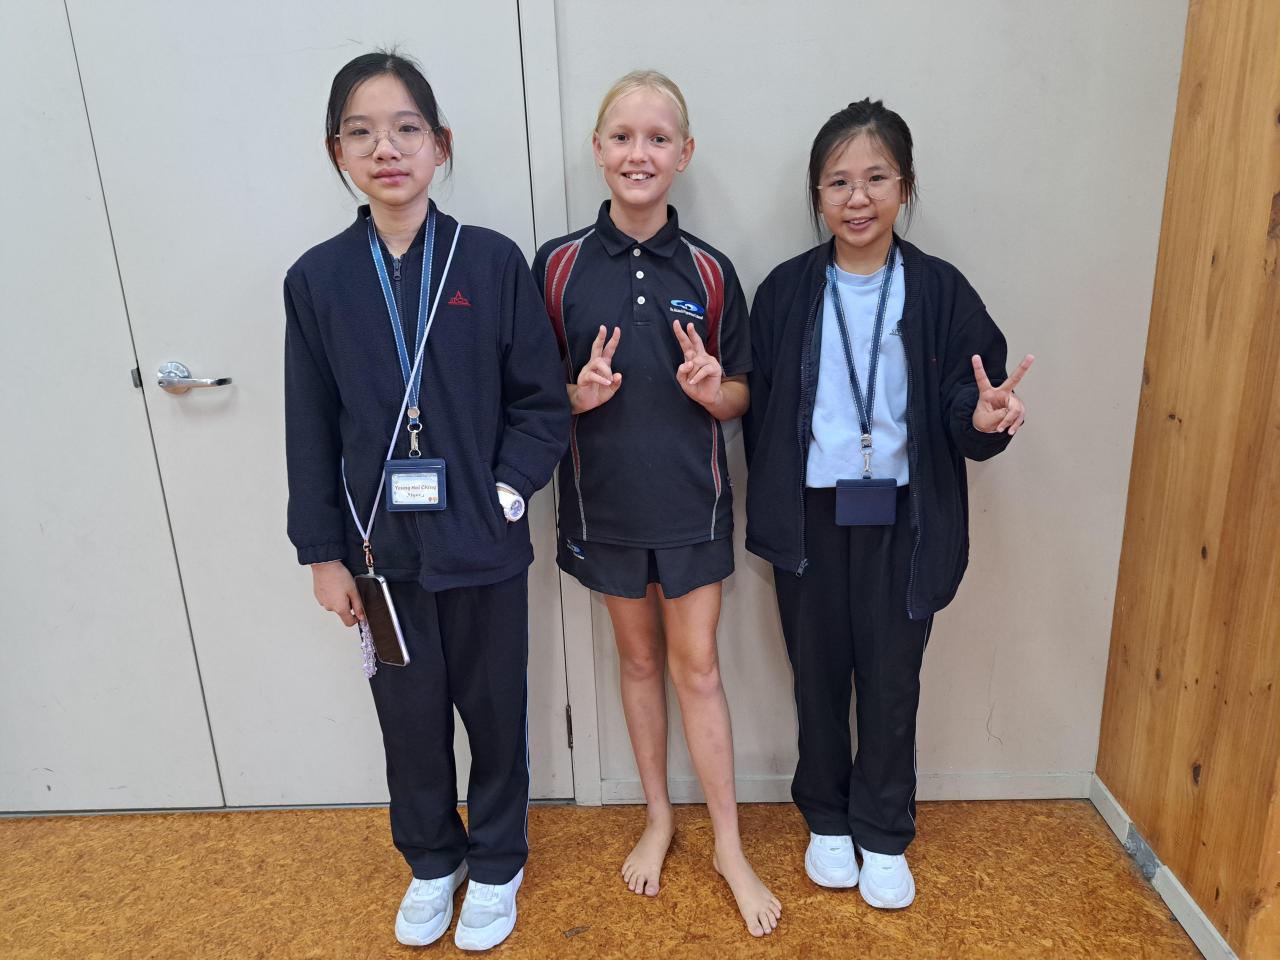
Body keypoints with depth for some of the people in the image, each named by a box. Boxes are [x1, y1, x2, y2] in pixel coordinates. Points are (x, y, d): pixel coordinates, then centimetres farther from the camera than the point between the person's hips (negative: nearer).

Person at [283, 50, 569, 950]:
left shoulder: (494, 261, -7)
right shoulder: (318, 278, -1)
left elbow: (541, 401, -3)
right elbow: (312, 429, 2)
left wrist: (507, 490, -14)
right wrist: (324, 552, 2)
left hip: (483, 546, -1)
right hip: (380, 548, 2)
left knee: (495, 710, 14)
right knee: (409, 715, 17)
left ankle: (496, 863, 39)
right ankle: (431, 862, 43)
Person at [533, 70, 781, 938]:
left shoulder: (710, 271, -4)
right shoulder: (558, 265, -5)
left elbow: (740, 397, 2)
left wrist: (712, 389, -20)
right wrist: (580, 394, -20)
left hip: (691, 500, 0)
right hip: (605, 500, 1)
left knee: (698, 668, 7)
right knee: (639, 659, 16)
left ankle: (730, 846, 25)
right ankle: (659, 817, 37)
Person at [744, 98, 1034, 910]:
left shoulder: (940, 291, -4)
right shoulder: (787, 291, -2)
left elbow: (966, 406, -4)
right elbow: (759, 410, 0)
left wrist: (985, 417, -28)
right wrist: (768, 510, -5)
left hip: (900, 519, 0)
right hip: (810, 515, 1)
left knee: (891, 676, 11)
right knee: (819, 672, 13)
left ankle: (884, 834, 32)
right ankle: (827, 819, 35)